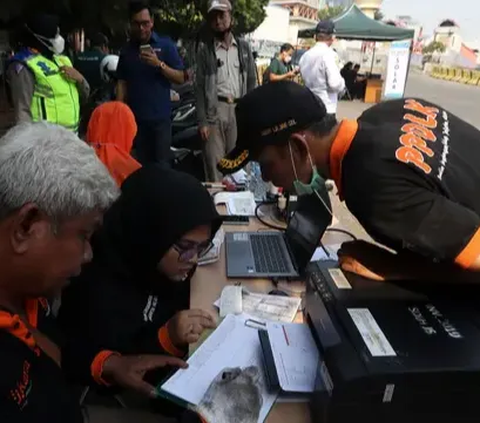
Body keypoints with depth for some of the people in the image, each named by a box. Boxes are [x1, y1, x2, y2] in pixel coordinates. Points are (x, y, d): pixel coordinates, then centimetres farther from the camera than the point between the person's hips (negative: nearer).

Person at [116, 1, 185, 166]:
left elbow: (181, 78, -3)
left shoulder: (165, 44, 0)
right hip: (135, 117, 3)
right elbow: (122, 83, 9)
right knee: (142, 164, 10)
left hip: (160, 117, -3)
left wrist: (159, 64, -19)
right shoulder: (127, 50, 9)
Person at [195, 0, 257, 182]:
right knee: (214, 164, -4)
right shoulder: (205, 49, 4)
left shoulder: (243, 47, 12)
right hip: (215, 110, -2)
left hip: (239, 109, 3)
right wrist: (202, 121, -8)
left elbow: (252, 81, 11)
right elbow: (200, 87, 0)